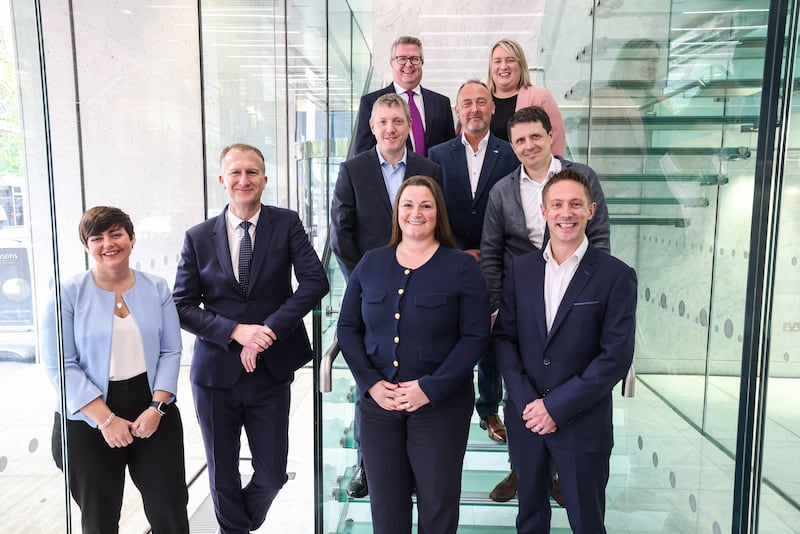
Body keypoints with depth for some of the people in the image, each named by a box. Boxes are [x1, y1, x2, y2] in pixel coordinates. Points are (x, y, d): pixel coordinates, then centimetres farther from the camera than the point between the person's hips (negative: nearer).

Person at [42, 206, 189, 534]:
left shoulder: (156, 289, 2)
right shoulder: (68, 294, -6)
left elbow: (170, 353, 1)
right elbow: (61, 366, -9)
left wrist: (157, 407, -11)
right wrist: (105, 419, -15)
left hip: (152, 410, 2)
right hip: (87, 420, -1)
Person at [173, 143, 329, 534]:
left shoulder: (287, 224, -2)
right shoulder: (198, 237, 0)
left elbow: (315, 281, -13)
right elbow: (183, 307, -2)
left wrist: (269, 329, -20)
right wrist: (236, 331, -16)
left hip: (270, 371, 0)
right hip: (216, 372, 1)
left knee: (272, 474, 10)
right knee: (222, 475, 15)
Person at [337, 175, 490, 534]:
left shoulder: (461, 267, -5)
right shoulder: (370, 264, 5)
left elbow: (475, 337, -10)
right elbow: (347, 328, 5)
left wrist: (430, 389, -17)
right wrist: (371, 383, -7)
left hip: (439, 404, -2)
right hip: (377, 402, 3)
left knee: (438, 501, 11)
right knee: (385, 502, 14)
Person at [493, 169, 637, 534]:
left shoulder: (616, 276, -9)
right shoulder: (520, 268, 2)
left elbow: (617, 356, -13)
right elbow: (504, 337, 2)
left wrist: (557, 406, -16)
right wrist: (526, 401, -9)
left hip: (582, 424, -3)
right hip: (525, 417, 3)